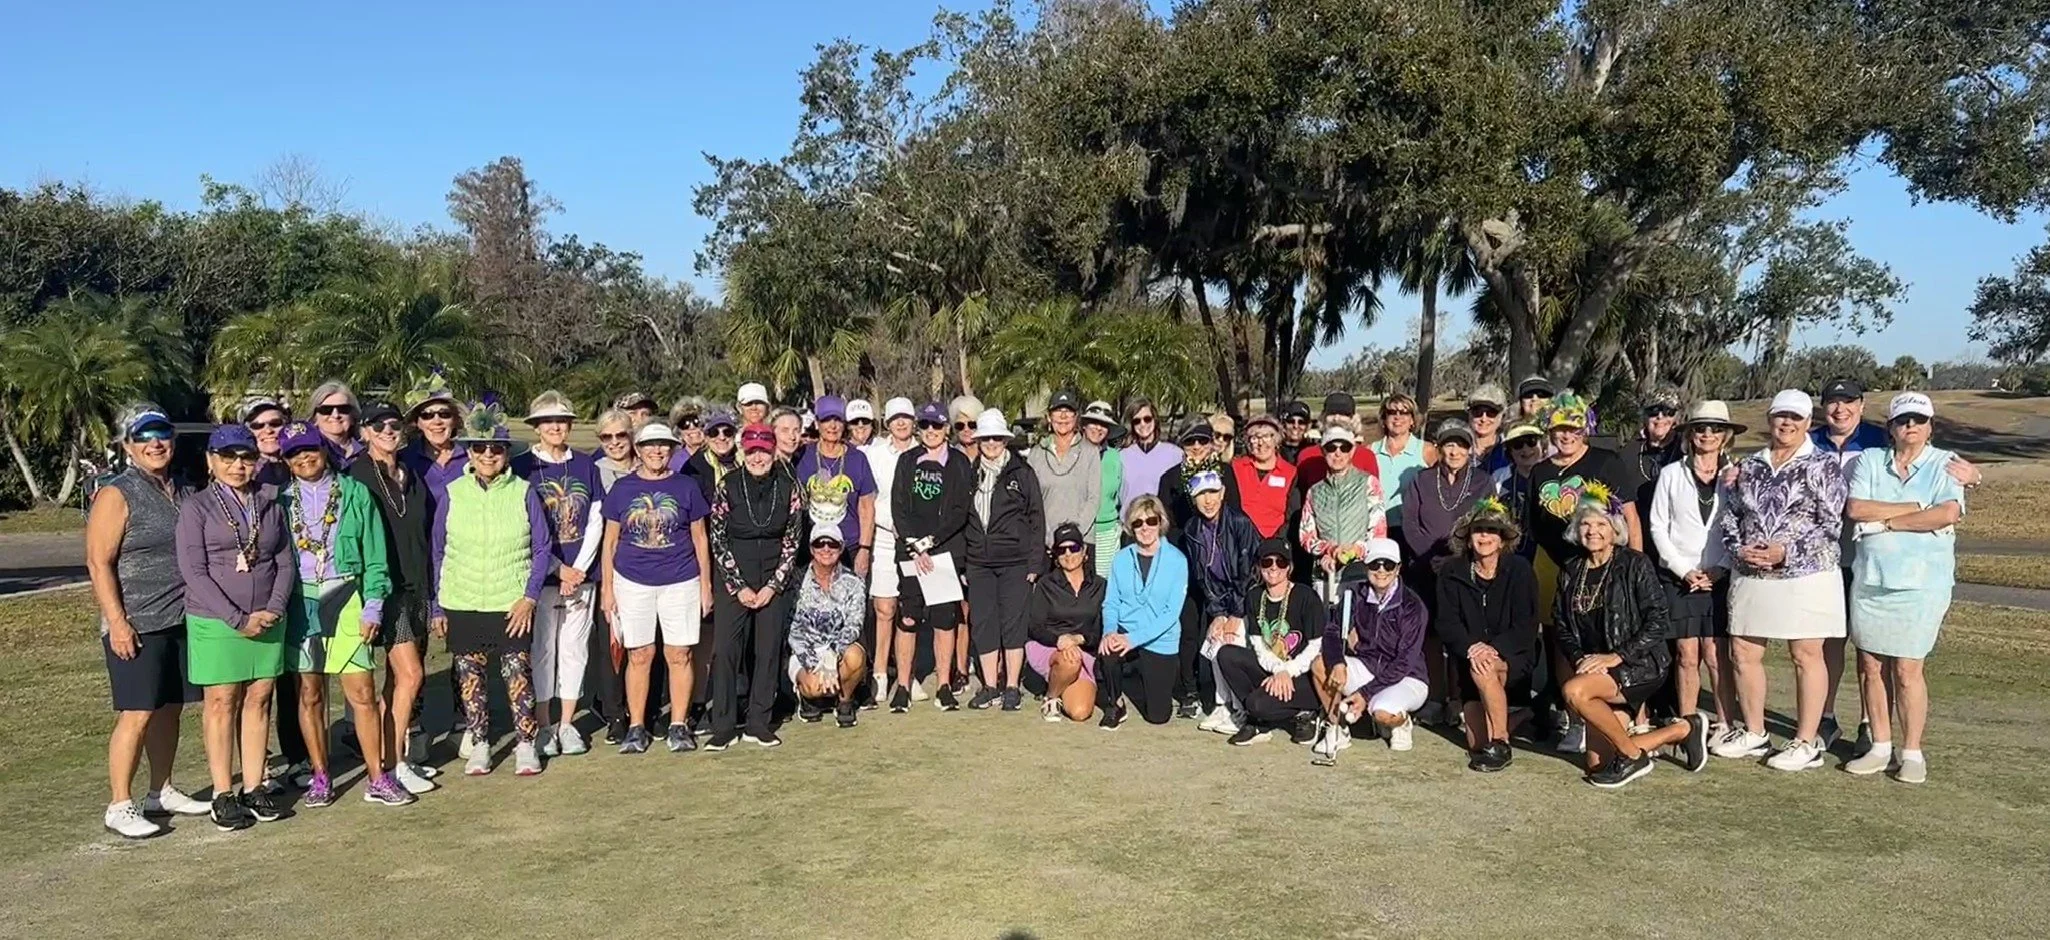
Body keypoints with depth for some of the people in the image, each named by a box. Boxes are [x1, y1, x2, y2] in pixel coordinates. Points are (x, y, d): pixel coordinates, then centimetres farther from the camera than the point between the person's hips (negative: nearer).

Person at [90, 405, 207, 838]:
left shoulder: (184, 492, 12)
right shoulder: (117, 495, -7)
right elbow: (98, 563, -12)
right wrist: (117, 622, -17)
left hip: (182, 620, 6)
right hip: (137, 625, -6)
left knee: (170, 708, 12)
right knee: (137, 714, -6)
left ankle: (162, 792, 23)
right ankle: (120, 807, 1)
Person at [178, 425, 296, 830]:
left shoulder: (270, 504, 9)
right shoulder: (195, 507, -2)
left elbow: (285, 561, 9)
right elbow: (193, 571, -9)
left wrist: (273, 609, -7)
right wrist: (237, 619, -15)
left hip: (267, 620, 4)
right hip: (215, 622, -3)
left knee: (258, 700, 7)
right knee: (222, 703, 1)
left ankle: (254, 788, 14)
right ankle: (223, 796, 7)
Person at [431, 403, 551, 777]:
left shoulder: (523, 493, -1)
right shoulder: (452, 495, 3)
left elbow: (541, 548, 2)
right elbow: (437, 553, 8)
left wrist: (530, 597, -7)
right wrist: (437, 607, 6)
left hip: (512, 605, -2)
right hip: (461, 604, 2)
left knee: (518, 675, 0)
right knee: (470, 678, 8)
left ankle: (526, 746, 13)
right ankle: (478, 746, 22)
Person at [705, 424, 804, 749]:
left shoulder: (789, 488, 0)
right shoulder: (728, 487, -4)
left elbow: (792, 541, 2)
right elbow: (717, 540, -3)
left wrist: (772, 586, -5)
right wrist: (740, 587, -7)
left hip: (774, 580, 2)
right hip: (733, 579, -1)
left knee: (769, 649, 4)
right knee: (725, 649, -4)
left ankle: (758, 723, 14)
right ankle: (723, 726, 5)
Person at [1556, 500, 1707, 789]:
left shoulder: (1635, 564, -7)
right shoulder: (1570, 571, 9)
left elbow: (1656, 622, -12)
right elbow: (1562, 626, 9)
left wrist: (1617, 656, -19)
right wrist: (1579, 658, -9)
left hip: (1641, 665, -6)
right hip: (1597, 669, 6)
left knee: (1575, 691, -33)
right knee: (1598, 766, -1)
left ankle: (1633, 755, -11)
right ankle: (1681, 731, 20)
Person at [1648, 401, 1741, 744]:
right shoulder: (1671, 474, 7)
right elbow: (1657, 526, 4)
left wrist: (1719, 570, -8)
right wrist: (1683, 570, -5)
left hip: (1720, 577, -1)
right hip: (1679, 576, 1)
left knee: (1716, 655, -4)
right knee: (1686, 656, 1)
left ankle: (1725, 725, 6)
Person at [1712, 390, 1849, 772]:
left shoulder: (1822, 465, -2)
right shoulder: (1748, 466, 13)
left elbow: (1830, 523, -9)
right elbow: (1730, 516, 13)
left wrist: (1787, 552, -17)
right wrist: (1739, 549, -5)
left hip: (1805, 574, -5)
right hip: (1749, 575, 5)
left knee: (1806, 656, 0)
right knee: (1744, 653, 8)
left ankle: (1807, 743, 7)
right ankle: (1754, 733, 22)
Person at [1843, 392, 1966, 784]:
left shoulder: (1943, 464, 1)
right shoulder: (1870, 461, 8)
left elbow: (1948, 514, -15)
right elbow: (1855, 508, -6)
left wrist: (1886, 521, -10)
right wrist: (1916, 507, -9)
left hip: (1920, 582, -3)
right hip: (1869, 577, 3)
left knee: (1907, 668, -4)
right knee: (1871, 665, 6)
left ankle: (1912, 752, 9)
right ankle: (1881, 747, 18)